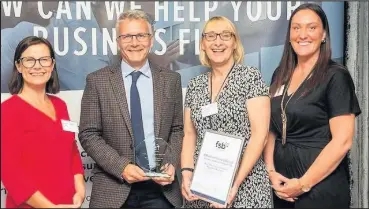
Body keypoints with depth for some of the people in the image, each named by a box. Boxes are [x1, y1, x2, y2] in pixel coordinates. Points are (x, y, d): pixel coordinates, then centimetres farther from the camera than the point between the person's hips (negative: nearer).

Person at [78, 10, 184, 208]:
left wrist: (171, 164, -8)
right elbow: (88, 134, -3)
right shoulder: (97, 81, -1)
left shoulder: (171, 79, 5)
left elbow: (178, 129, 8)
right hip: (114, 188, -1)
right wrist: (121, 167, -14)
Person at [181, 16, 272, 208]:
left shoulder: (250, 77, -5)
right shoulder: (195, 85, 8)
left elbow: (260, 134, -11)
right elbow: (189, 135, 9)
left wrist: (235, 182, -17)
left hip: (245, 186, -4)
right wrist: (187, 173, -7)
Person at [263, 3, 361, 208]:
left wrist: (303, 184, -16)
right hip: (282, 183, 5)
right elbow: (271, 128, 9)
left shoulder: (336, 76, -10)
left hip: (320, 186, -5)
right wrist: (270, 171, -5)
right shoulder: (281, 74, 6)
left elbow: (342, 141, -16)